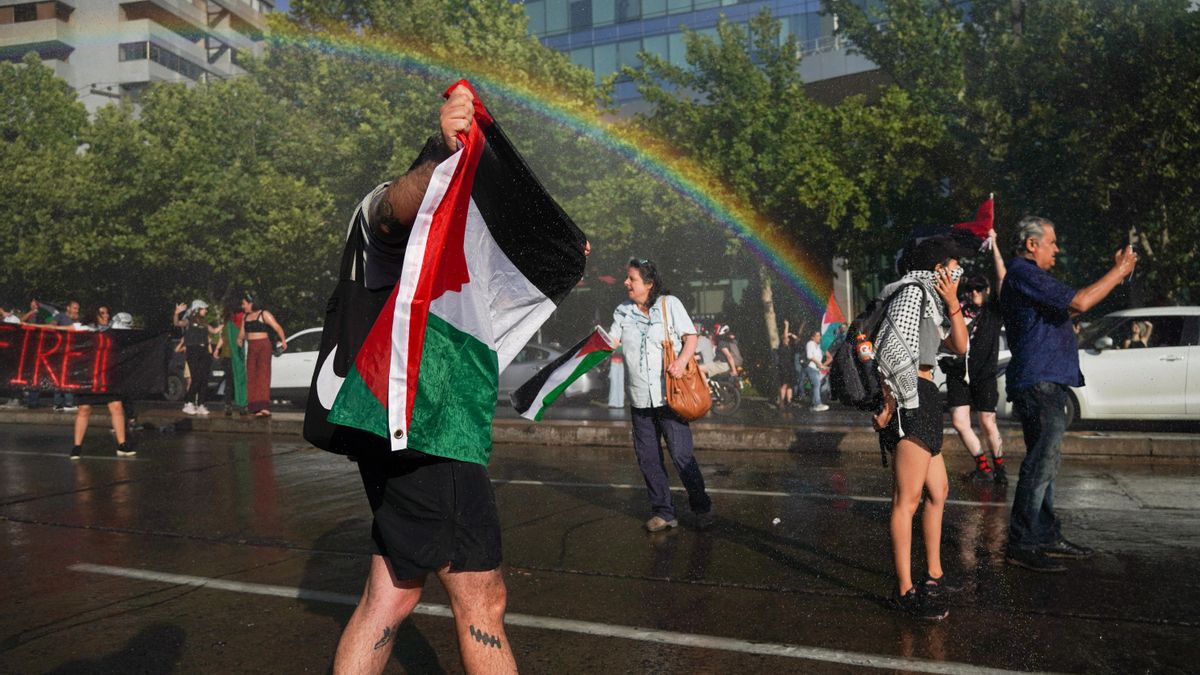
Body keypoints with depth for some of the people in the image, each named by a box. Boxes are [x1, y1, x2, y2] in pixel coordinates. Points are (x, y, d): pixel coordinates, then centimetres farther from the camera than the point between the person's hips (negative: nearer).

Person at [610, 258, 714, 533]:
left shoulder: (670, 304, 1)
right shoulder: (622, 311, 10)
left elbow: (691, 336, -2)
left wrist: (681, 360, -19)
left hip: (670, 395, -4)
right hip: (640, 399, 4)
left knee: (682, 454, -5)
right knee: (647, 458, 5)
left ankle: (702, 509, 12)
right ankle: (663, 512, 18)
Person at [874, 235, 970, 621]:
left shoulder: (930, 299, 25)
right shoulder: (913, 291, -6)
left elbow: (959, 346, 20)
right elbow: (895, 349, -19)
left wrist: (952, 304, 8)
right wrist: (896, 400, -16)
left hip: (922, 402, 11)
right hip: (912, 400, -11)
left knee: (938, 491, 18)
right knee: (908, 499, -10)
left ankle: (934, 576, 28)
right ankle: (905, 591, -7)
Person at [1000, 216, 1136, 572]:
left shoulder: (1028, 275, 22)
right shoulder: (1023, 274, -13)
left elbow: (1072, 304, 27)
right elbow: (1079, 303, -21)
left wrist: (1115, 272, 22)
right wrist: (1119, 271, -11)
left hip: (1048, 383, 11)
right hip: (1039, 383, -11)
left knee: (1045, 462, 15)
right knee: (1040, 463, -11)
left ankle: (1046, 536, 24)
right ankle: (1021, 545, -7)